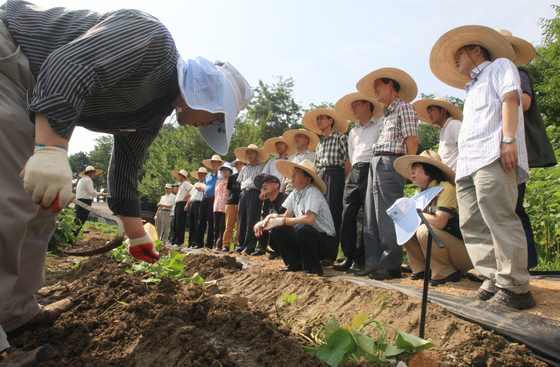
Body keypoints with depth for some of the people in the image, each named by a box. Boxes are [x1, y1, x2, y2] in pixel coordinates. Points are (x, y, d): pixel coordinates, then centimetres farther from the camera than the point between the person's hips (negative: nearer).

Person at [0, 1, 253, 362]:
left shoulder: (152, 116, 8)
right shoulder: (151, 38, -19)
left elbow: (125, 170, 14)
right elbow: (69, 65, -32)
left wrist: (137, 236, 18)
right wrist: (52, 149, -40)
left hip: (33, 97, 10)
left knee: (45, 201, 8)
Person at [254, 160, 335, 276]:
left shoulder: (312, 192, -19)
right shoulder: (295, 193, 6)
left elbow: (309, 219, -32)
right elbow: (287, 215, 8)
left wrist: (281, 221, -23)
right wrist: (265, 222, -10)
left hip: (324, 239, -8)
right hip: (306, 236, 8)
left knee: (301, 228, -35)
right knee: (276, 229, 0)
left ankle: (313, 267, -14)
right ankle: (296, 263, 8)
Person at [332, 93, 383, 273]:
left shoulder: (380, 126, 5)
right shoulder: (353, 132, 26)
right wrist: (356, 169, 12)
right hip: (355, 172, 6)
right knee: (348, 215, -2)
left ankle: (360, 260, -3)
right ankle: (349, 257, 3)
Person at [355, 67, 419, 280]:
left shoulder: (404, 107, 1)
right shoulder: (386, 113, 26)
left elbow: (412, 139, -9)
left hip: (390, 163, -9)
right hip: (376, 164, 9)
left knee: (387, 218, -9)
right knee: (371, 218, 6)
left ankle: (391, 266, 0)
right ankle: (374, 263, 12)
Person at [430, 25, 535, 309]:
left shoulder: (500, 66, 15)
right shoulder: (473, 90, 36)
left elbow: (510, 99, -4)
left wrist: (508, 139, -19)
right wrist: (459, 163, 15)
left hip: (493, 157, -9)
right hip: (467, 163, 9)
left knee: (499, 218, -16)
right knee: (472, 224, 0)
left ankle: (515, 288, -13)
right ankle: (493, 280, 2)